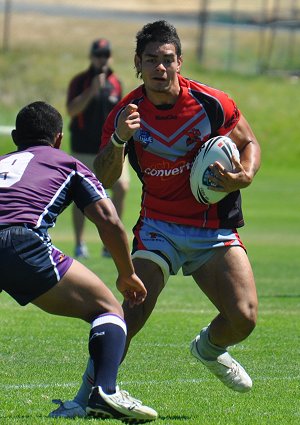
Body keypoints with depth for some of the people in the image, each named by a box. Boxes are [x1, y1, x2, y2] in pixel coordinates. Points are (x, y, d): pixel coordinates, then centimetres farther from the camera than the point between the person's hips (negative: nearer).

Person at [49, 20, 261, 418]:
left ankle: (209, 348, 24)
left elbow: (249, 142, 4)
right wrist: (119, 139, -31)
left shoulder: (211, 103, -11)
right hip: (159, 225, -1)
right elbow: (103, 180, -12)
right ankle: (90, 392, -14)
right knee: (135, 307, -22)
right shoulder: (126, 113, -9)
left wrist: (244, 176, -17)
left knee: (244, 317, -12)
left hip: (214, 228, 1)